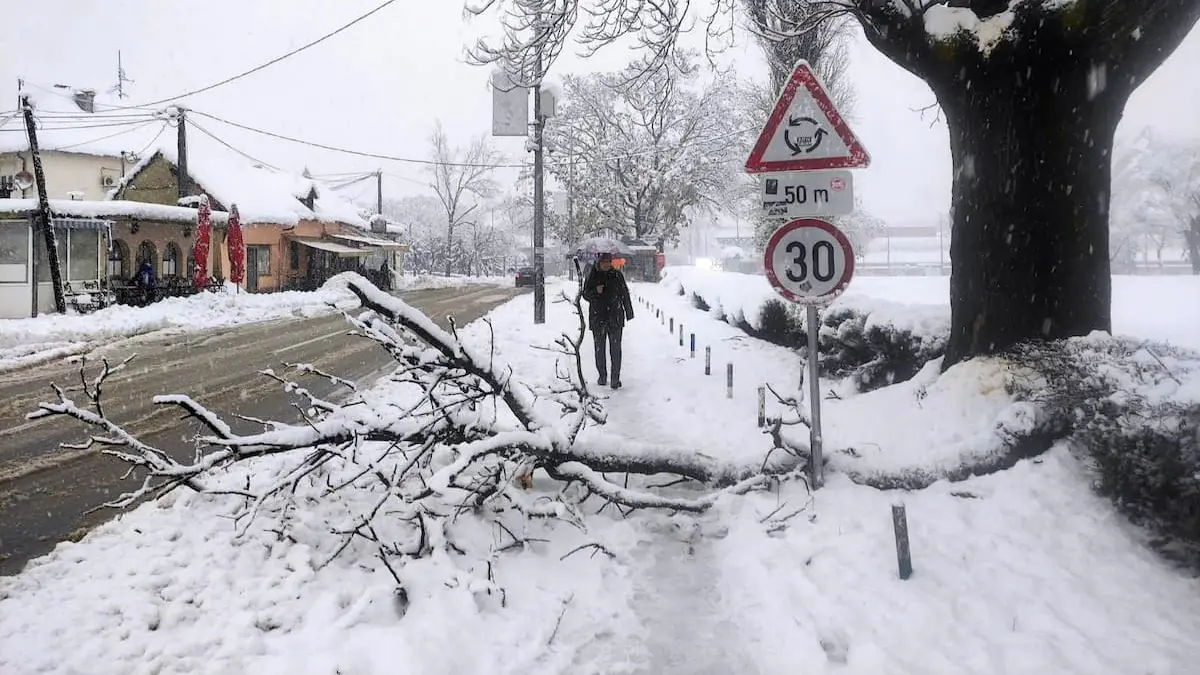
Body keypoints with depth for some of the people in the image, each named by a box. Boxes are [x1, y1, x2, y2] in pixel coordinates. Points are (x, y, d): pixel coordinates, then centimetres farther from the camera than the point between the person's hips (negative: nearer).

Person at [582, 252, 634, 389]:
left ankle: (615, 378, 1)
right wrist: (596, 291, -17)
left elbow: (625, 294, 9)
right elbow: (585, 295, 4)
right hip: (597, 317, 1)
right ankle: (602, 376, 21)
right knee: (599, 348, 8)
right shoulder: (592, 276, 1)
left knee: (615, 349, -3)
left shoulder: (617, 275, 1)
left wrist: (629, 313, 12)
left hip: (615, 317, -1)